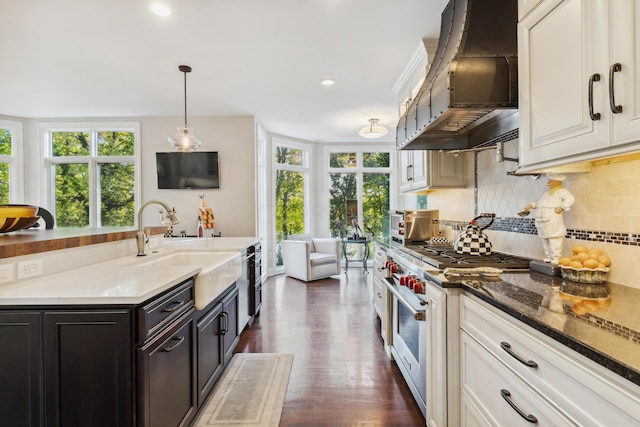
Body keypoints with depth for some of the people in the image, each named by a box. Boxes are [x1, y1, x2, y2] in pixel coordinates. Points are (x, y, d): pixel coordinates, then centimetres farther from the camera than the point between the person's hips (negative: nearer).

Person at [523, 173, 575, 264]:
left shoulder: (561, 191, -2)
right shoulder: (548, 193, 23)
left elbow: (571, 199, -17)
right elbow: (539, 203, 27)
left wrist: (561, 207, -22)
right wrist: (531, 205, 12)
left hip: (553, 225, -9)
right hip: (543, 224, 9)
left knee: (554, 243, -6)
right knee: (545, 244, 15)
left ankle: (555, 261, -1)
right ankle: (548, 260, 25)